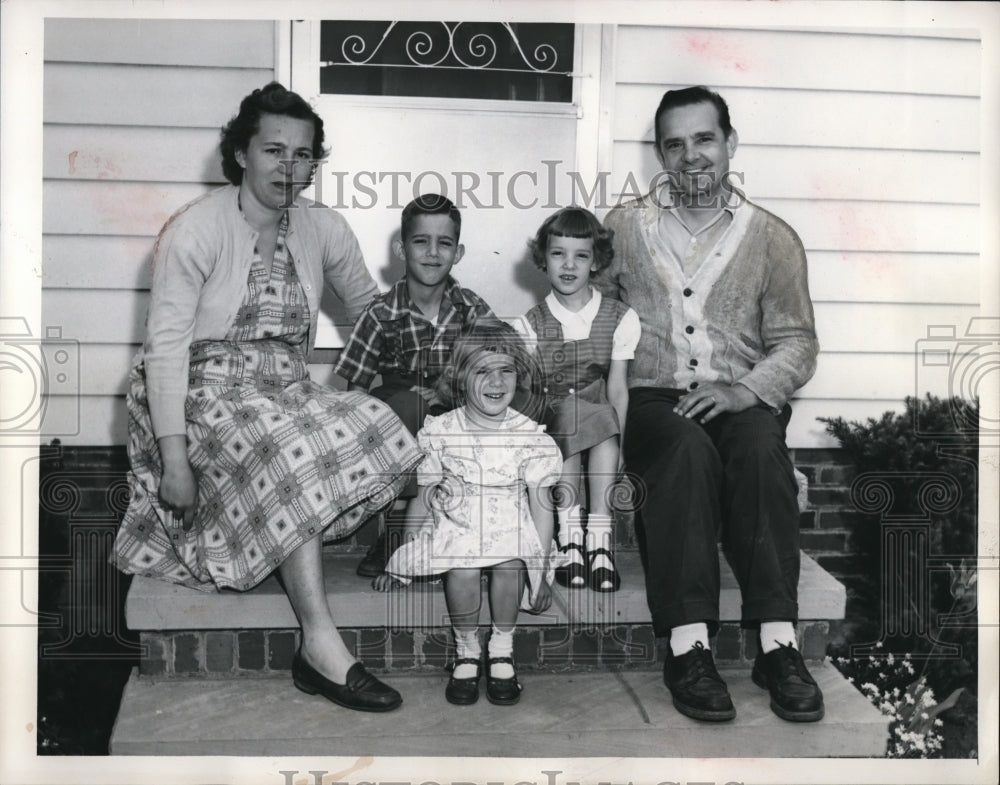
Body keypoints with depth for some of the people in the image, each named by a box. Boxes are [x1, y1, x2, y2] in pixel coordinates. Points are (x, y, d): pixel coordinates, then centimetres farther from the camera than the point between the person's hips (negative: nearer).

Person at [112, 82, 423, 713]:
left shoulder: (323, 229, 5)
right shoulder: (197, 229, -10)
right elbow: (166, 347, -14)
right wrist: (175, 457, -20)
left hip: (287, 390, 6)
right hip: (206, 394, -5)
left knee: (378, 429, -22)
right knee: (294, 454, -33)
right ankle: (322, 648, -30)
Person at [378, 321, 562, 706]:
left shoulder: (532, 437, -4)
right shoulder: (440, 433, -3)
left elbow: (541, 507, -1)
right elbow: (422, 499, 6)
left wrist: (543, 571, -4)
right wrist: (399, 560, 9)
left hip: (511, 526, 0)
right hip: (455, 525, 0)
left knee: (509, 562, -32)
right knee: (461, 571, -31)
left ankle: (502, 651, -9)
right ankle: (466, 652, -6)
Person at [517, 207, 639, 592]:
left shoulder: (619, 318, 1)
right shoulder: (530, 325, 0)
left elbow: (617, 390, 0)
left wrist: (617, 445, -11)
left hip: (600, 426, 1)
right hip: (549, 423, 0)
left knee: (605, 431, -31)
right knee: (570, 417, -32)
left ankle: (599, 532, -25)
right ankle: (569, 532, -27)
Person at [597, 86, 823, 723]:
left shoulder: (773, 238, 12)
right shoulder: (623, 227, 14)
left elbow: (796, 345, 6)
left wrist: (742, 390, -14)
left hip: (742, 400, 1)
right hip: (652, 398, 0)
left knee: (760, 444, -34)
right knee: (688, 448, -34)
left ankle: (778, 643, -32)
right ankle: (688, 646, -34)